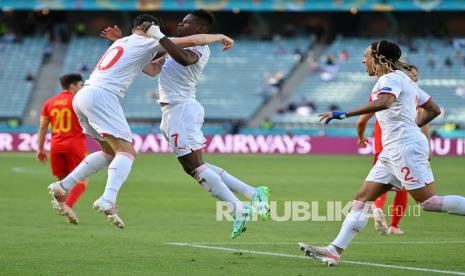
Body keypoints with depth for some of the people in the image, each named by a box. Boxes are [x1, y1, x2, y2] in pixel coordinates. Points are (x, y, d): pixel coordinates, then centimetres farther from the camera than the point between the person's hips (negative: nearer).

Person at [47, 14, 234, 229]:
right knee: (126, 152, -12)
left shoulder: (121, 42, 28)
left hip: (82, 96, 9)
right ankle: (107, 200, -34)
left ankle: (62, 187, 16)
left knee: (110, 152, 19)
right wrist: (219, 37, 17)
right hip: (101, 96, -9)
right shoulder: (147, 42, 4)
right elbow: (194, 41, 2)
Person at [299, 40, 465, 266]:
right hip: (393, 152, 10)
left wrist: (343, 114, -34)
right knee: (363, 198, 4)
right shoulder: (404, 79, 20)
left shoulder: (391, 79, -10)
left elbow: (383, 102, -34)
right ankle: (335, 250, -1)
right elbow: (433, 110, 25)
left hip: (406, 148, -10)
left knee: (429, 202, -11)